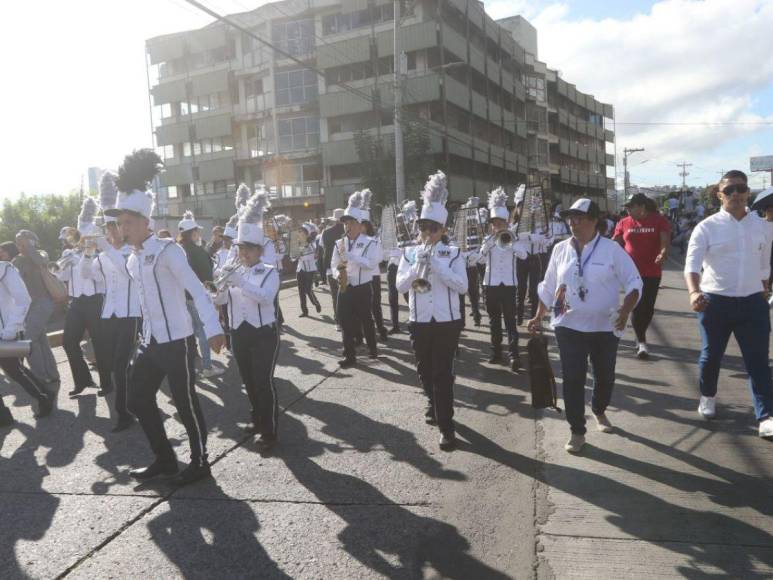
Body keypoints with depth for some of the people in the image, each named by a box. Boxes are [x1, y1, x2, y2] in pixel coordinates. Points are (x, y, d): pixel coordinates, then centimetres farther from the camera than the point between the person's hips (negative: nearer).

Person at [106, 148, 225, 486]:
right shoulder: (132, 261, 12)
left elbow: (198, 291, -21)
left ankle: (199, 464, 19)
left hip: (176, 341, -8)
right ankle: (164, 459, 29)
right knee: (138, 400, 13)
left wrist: (213, 331, -31)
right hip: (150, 342, 8)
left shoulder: (168, 251, -13)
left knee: (185, 403, 2)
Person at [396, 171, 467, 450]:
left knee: (443, 373, -5)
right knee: (425, 370, 17)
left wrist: (435, 265, -20)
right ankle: (434, 403, 43)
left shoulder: (453, 253, -2)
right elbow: (400, 285, -5)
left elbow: (462, 286, -13)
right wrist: (418, 265, -19)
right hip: (419, 321, 3)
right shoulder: (409, 253, 5)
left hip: (447, 322, -3)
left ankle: (446, 426, 1)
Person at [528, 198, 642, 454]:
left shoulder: (612, 249, -7)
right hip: (569, 326, 1)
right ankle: (577, 431, 11)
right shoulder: (560, 249, 2)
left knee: (605, 376, 15)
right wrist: (538, 317, 5)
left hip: (605, 327, -1)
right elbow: (548, 288, 9)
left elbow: (634, 283, -7)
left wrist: (625, 310, -23)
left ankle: (599, 411, 44)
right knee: (573, 379, -1)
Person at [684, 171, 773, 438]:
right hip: (716, 302, -2)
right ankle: (708, 397, 37)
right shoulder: (707, 227, -7)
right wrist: (694, 292, -35)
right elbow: (692, 264, -18)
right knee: (711, 355, 13)